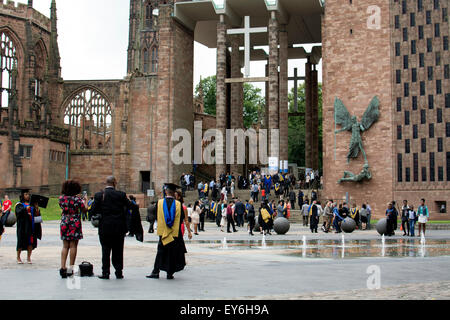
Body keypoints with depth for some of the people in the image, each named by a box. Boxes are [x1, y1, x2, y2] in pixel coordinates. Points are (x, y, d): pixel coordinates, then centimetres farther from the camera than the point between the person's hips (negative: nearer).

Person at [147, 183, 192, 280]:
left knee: (161, 252, 8)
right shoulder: (178, 204, -5)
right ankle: (170, 274, 10)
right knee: (173, 253, 8)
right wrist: (189, 231, 9)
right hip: (175, 233, -1)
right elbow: (184, 219, 0)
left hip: (163, 232, 1)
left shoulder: (159, 203, -2)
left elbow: (157, 218, 9)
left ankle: (156, 272, 2)